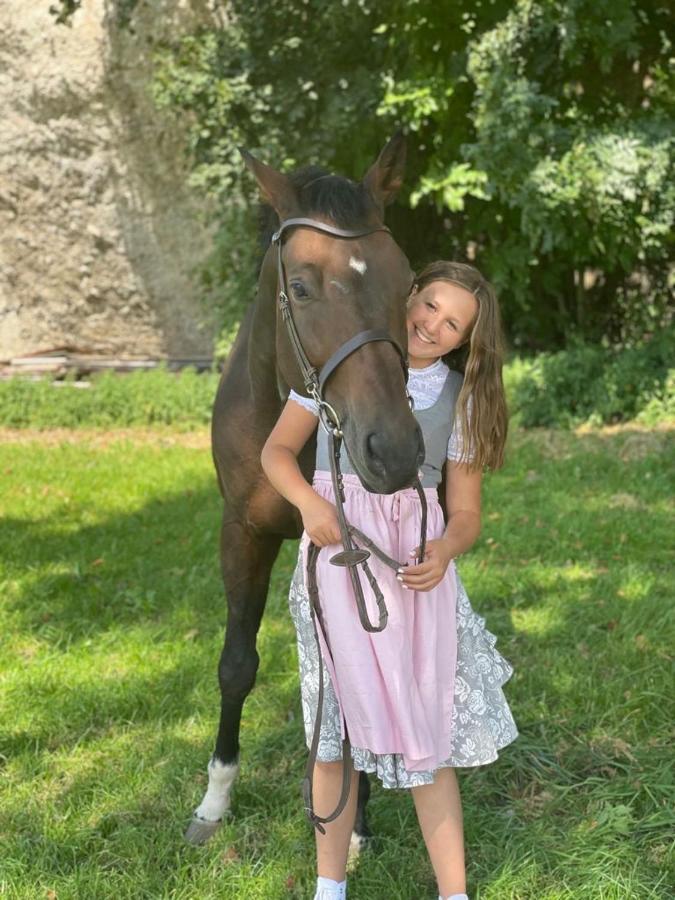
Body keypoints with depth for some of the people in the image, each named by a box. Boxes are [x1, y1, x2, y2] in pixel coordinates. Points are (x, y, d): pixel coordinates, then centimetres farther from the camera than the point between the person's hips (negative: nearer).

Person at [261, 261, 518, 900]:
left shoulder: (459, 397, 7)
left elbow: (465, 512, 6)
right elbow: (277, 450, 4)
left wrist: (445, 551, -17)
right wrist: (310, 504, -17)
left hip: (418, 564, 1)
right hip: (339, 551, -1)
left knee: (430, 727, 1)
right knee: (340, 720, 6)